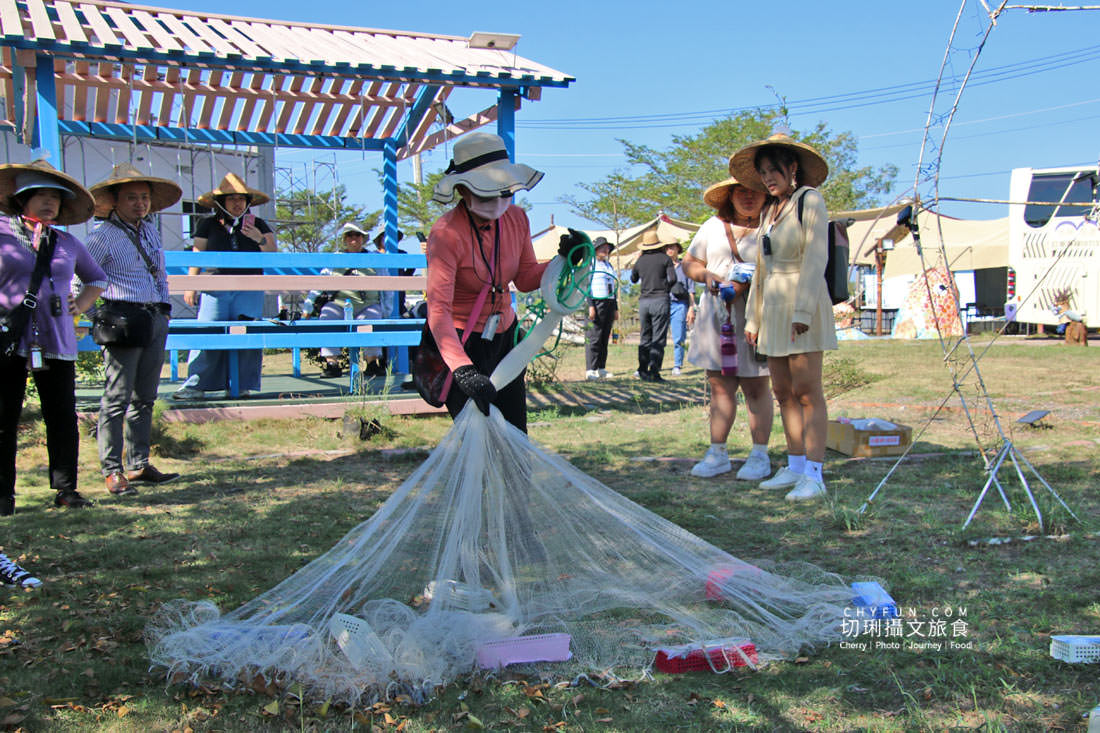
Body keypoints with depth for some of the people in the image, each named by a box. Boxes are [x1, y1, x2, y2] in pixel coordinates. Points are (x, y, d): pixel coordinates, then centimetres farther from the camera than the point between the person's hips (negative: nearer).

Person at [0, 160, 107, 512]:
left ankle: (65, 489, 13)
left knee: (62, 418, 2)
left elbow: (97, 278, 29)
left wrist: (80, 304, 13)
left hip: (56, 341, 3)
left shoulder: (68, 242, 14)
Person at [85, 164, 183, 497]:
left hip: (156, 319, 7)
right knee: (117, 397, -6)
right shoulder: (103, 235, -5)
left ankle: (139, 465, 17)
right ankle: (112, 471, -2)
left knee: (145, 397, 10)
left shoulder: (150, 229, 16)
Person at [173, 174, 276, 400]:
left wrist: (260, 239, -12)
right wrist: (191, 286, 7)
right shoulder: (208, 225, 12)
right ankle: (196, 385, -7)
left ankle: (245, 386, 0)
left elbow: (272, 255, 7)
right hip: (215, 288, 0)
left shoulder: (257, 224, 11)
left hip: (249, 289, 0)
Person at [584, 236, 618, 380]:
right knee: (594, 337, -10)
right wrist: (590, 306, -18)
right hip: (596, 303, -7)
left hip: (609, 303, 7)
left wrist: (616, 308, 17)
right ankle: (590, 370, -9)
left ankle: (601, 368, 11)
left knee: (605, 337, 7)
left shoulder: (609, 266, 21)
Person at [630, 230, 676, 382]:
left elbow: (633, 279, 25)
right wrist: (666, 289, 9)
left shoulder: (640, 260, 10)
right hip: (660, 300, -4)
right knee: (658, 339, -4)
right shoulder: (665, 258, -1)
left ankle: (642, 371, 12)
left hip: (643, 301, 4)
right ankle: (654, 372, -10)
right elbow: (672, 278, -10)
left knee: (645, 338, 13)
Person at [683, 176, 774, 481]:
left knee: (755, 387, -2)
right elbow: (689, 262, 18)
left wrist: (746, 284, -19)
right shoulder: (713, 226, 14)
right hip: (715, 315, 4)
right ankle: (717, 453, 12)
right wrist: (706, 275, -3)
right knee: (719, 385, 5)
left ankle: (760, 456, 7)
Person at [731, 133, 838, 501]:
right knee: (783, 391, 8)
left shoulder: (810, 200, -5)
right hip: (773, 307, 8)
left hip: (803, 304, -7)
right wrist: (753, 317, 17)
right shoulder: (769, 211, 17)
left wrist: (803, 310, -21)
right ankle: (795, 467, 15)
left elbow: (816, 258, -13)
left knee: (806, 391, -8)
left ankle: (813, 475, -6)